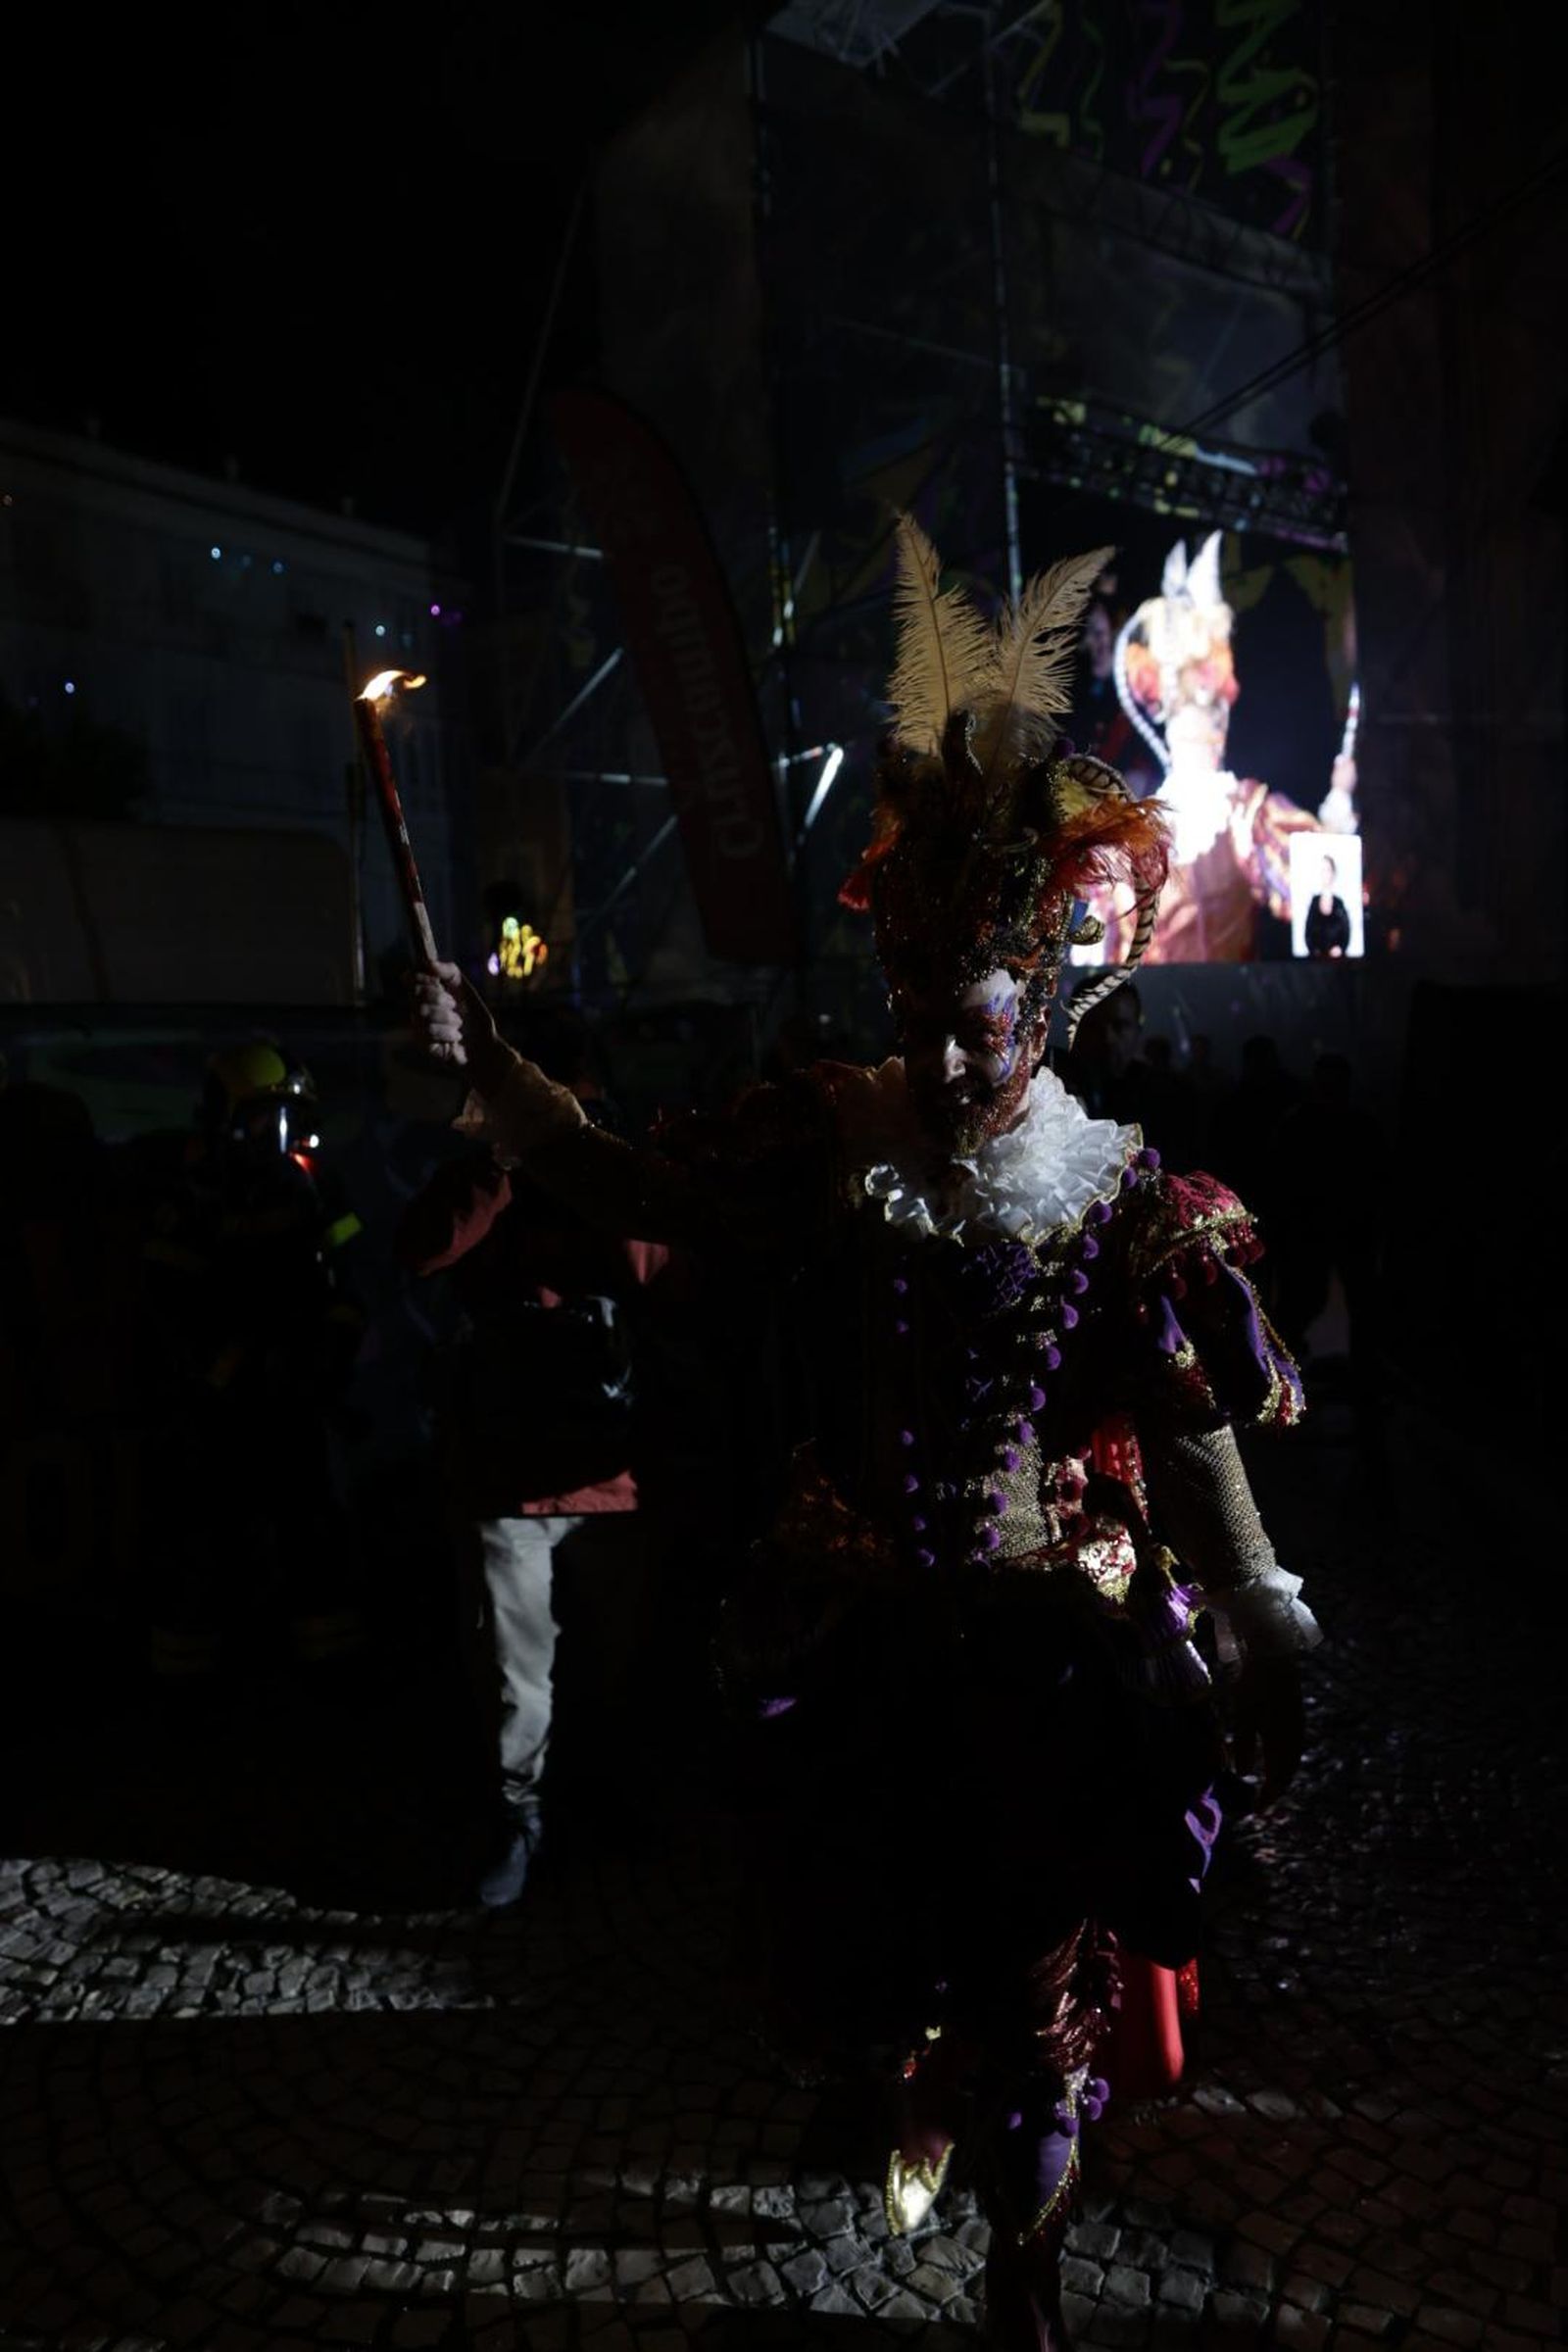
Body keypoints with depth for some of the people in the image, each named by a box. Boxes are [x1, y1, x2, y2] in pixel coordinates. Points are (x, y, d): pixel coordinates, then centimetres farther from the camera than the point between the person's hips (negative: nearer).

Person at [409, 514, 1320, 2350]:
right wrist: (491, 1070, -15)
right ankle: (926, 2093, 58)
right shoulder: (835, 1133, -6)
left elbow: (1191, 1441, -9)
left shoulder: (1123, 1188, -11)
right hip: (858, 1620, 3)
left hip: (1048, 1637, -2)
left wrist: (1268, 1632, -10)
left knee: (1033, 1948, 14)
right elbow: (636, 1192, -5)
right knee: (855, 1911, 21)